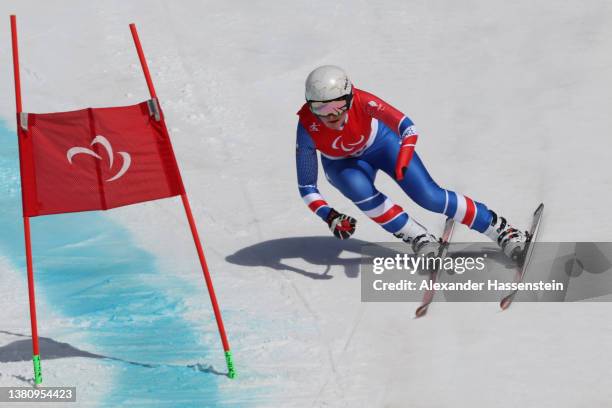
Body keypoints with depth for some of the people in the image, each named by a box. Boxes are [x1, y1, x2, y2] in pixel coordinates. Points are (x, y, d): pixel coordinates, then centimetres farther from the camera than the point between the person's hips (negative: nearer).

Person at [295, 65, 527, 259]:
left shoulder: (361, 101, -36)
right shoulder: (307, 128, -33)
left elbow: (406, 126, -38)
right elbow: (306, 188, -27)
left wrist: (403, 159, -56)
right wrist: (329, 217, -42)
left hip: (381, 142, -1)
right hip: (343, 164, 1)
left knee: (429, 196, -15)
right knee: (359, 188, -34)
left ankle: (501, 230, 2)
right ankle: (419, 238, -14)